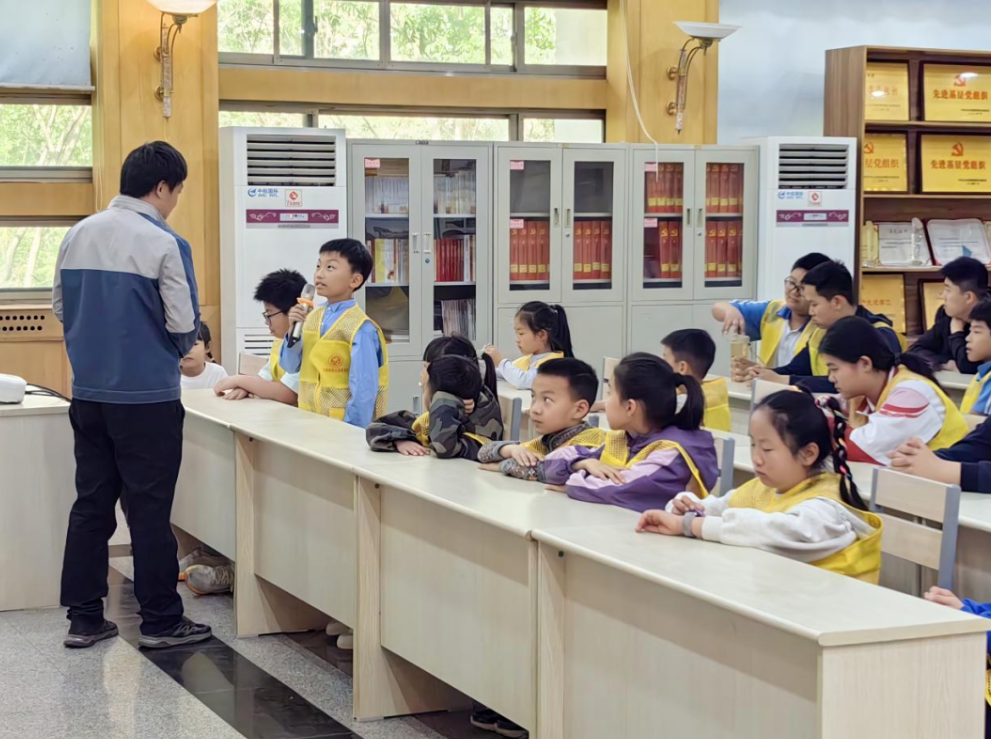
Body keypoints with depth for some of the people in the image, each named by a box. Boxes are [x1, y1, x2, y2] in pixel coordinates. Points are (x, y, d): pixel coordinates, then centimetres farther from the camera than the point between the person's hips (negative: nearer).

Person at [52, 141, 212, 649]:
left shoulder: (77, 235, 5)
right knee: (149, 511, 2)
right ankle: (160, 622, 11)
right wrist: (177, 350, 8)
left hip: (88, 392, 6)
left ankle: (83, 619, 15)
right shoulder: (164, 244, -14)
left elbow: (60, 307, 12)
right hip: (146, 397, -6)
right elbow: (184, 326, -14)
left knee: (91, 505, 12)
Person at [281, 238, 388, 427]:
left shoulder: (360, 328, -17)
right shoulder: (313, 318, 5)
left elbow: (363, 392, -19)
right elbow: (290, 366, 10)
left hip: (342, 427, -7)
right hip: (310, 422, 7)